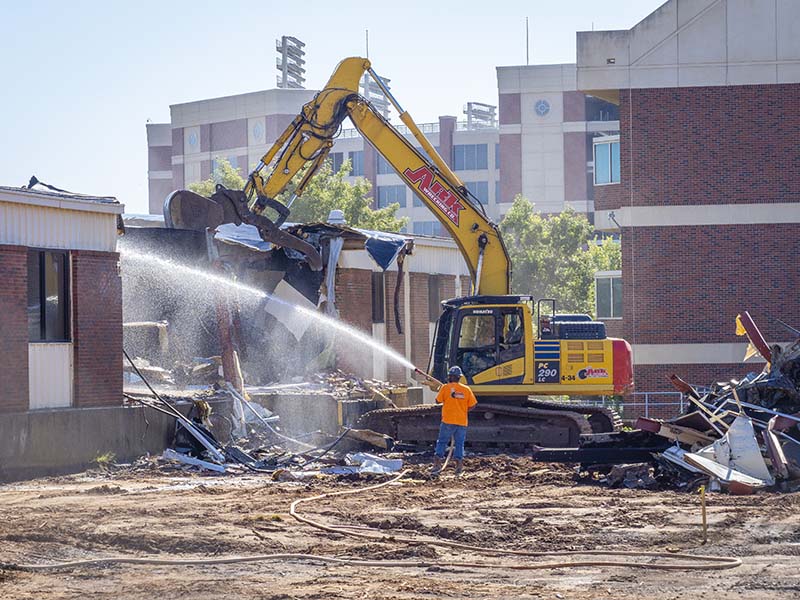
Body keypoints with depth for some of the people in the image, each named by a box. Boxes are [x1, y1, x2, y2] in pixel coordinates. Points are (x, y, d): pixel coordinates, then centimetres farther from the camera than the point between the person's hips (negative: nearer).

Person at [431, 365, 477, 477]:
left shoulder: (446, 388, -6)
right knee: (459, 444, 10)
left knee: (442, 442, 4)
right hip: (462, 421, 2)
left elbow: (438, 401, 3)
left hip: (448, 421, -2)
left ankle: (437, 464, -3)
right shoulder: (466, 389, 2)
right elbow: (472, 405, 3)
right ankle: (459, 465, 7)